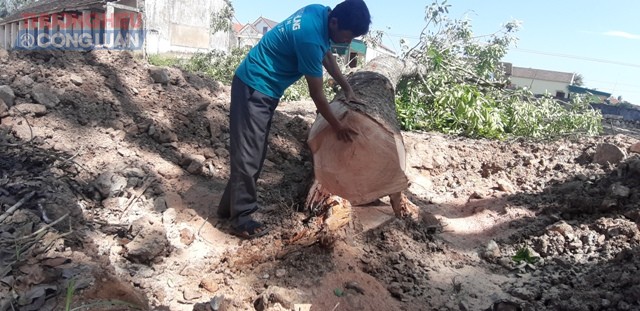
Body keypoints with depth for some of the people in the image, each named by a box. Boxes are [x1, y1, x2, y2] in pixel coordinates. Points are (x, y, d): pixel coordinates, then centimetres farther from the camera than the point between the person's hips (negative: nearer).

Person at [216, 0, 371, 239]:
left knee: (254, 153, 14)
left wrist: (347, 89, 20)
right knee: (248, 155, -5)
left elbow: (327, 56, 17)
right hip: (254, 89, -10)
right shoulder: (310, 38, -29)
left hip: (263, 88, 10)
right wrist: (337, 126, -7)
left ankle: (230, 206, 25)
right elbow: (317, 94, -19)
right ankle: (241, 219, 6)